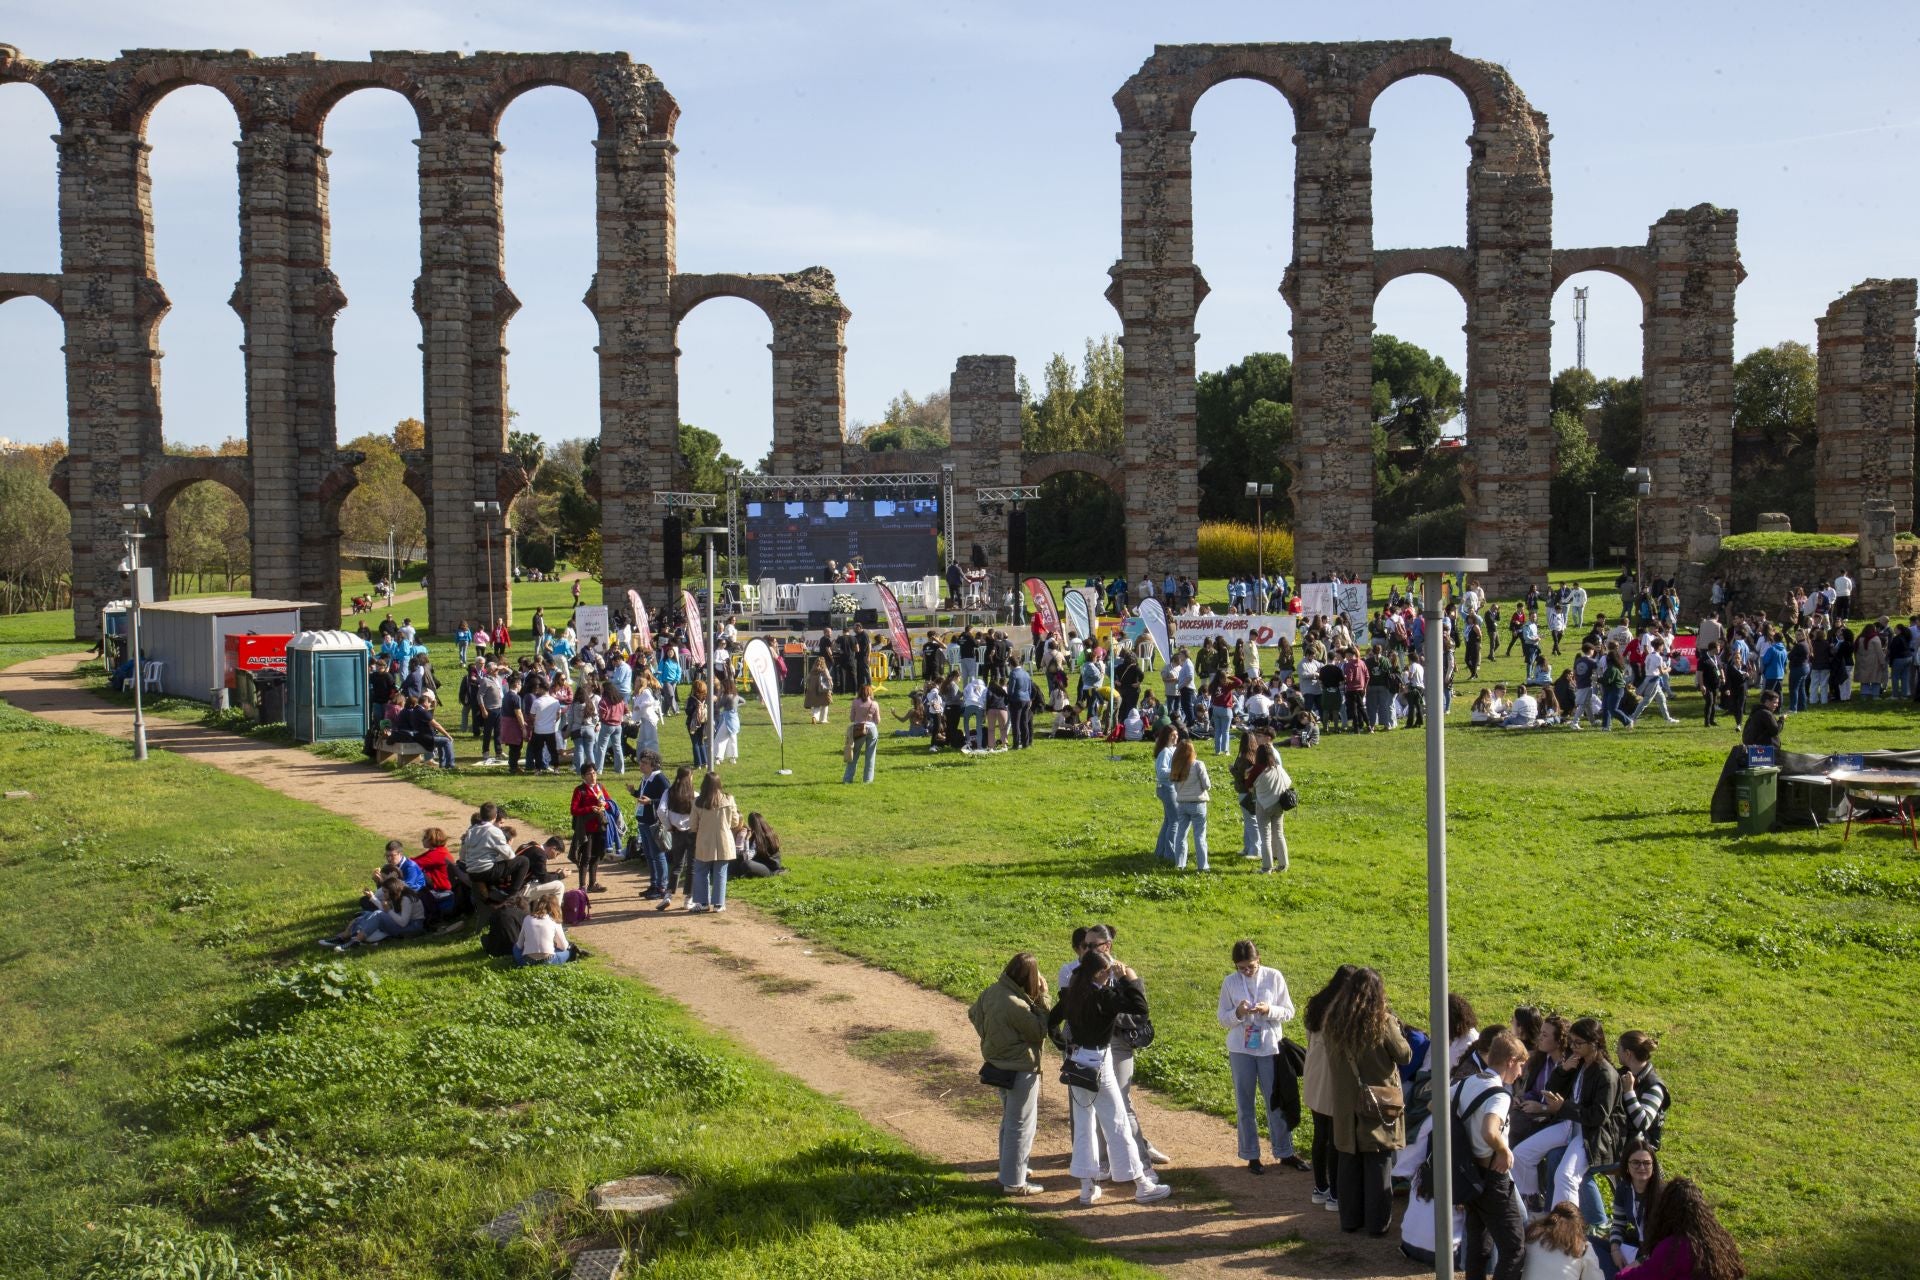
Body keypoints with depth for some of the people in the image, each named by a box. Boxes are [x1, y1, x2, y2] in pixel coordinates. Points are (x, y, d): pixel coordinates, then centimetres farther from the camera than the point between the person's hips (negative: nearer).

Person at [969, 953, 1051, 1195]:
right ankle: (1015, 1182, 12)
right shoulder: (1017, 1005, -30)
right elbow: (1041, 1030, -18)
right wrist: (1042, 996, -17)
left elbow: (974, 1014, 11)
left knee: (1009, 1120, 24)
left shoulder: (991, 992, -4)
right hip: (1021, 1070, -9)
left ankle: (1010, 1170, 37)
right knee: (1022, 1125, 4)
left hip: (998, 1065, 9)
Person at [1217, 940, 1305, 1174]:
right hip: (1240, 1050, 1)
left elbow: (1288, 1011, -3)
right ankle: (1251, 1155, 19)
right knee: (1244, 1104, 8)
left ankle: (1284, 1152, 22)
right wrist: (1237, 1013, -21)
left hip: (1270, 1048, -1)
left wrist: (1269, 1010, -22)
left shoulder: (1274, 977, -6)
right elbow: (1223, 1018, 0)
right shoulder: (1229, 982, -3)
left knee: (1276, 1102, 8)